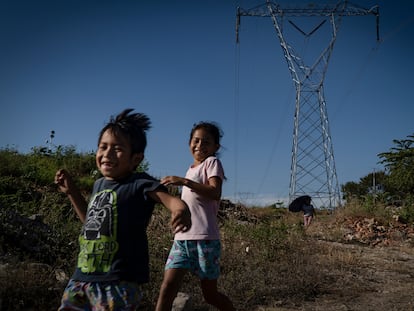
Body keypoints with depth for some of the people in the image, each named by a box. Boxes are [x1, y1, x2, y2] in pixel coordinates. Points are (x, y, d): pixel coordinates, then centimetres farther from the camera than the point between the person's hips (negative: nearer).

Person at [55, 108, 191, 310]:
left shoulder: (139, 184, -8)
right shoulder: (99, 184, 15)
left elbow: (171, 200, -22)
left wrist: (181, 211, -46)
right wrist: (71, 191, 25)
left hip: (119, 282, -7)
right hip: (81, 276, 8)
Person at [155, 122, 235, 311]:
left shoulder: (212, 162, -1)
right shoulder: (192, 169, 20)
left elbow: (215, 193, -21)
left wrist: (184, 181, -27)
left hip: (205, 238, -6)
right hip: (182, 238, 6)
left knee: (210, 295, 6)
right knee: (167, 288, -6)